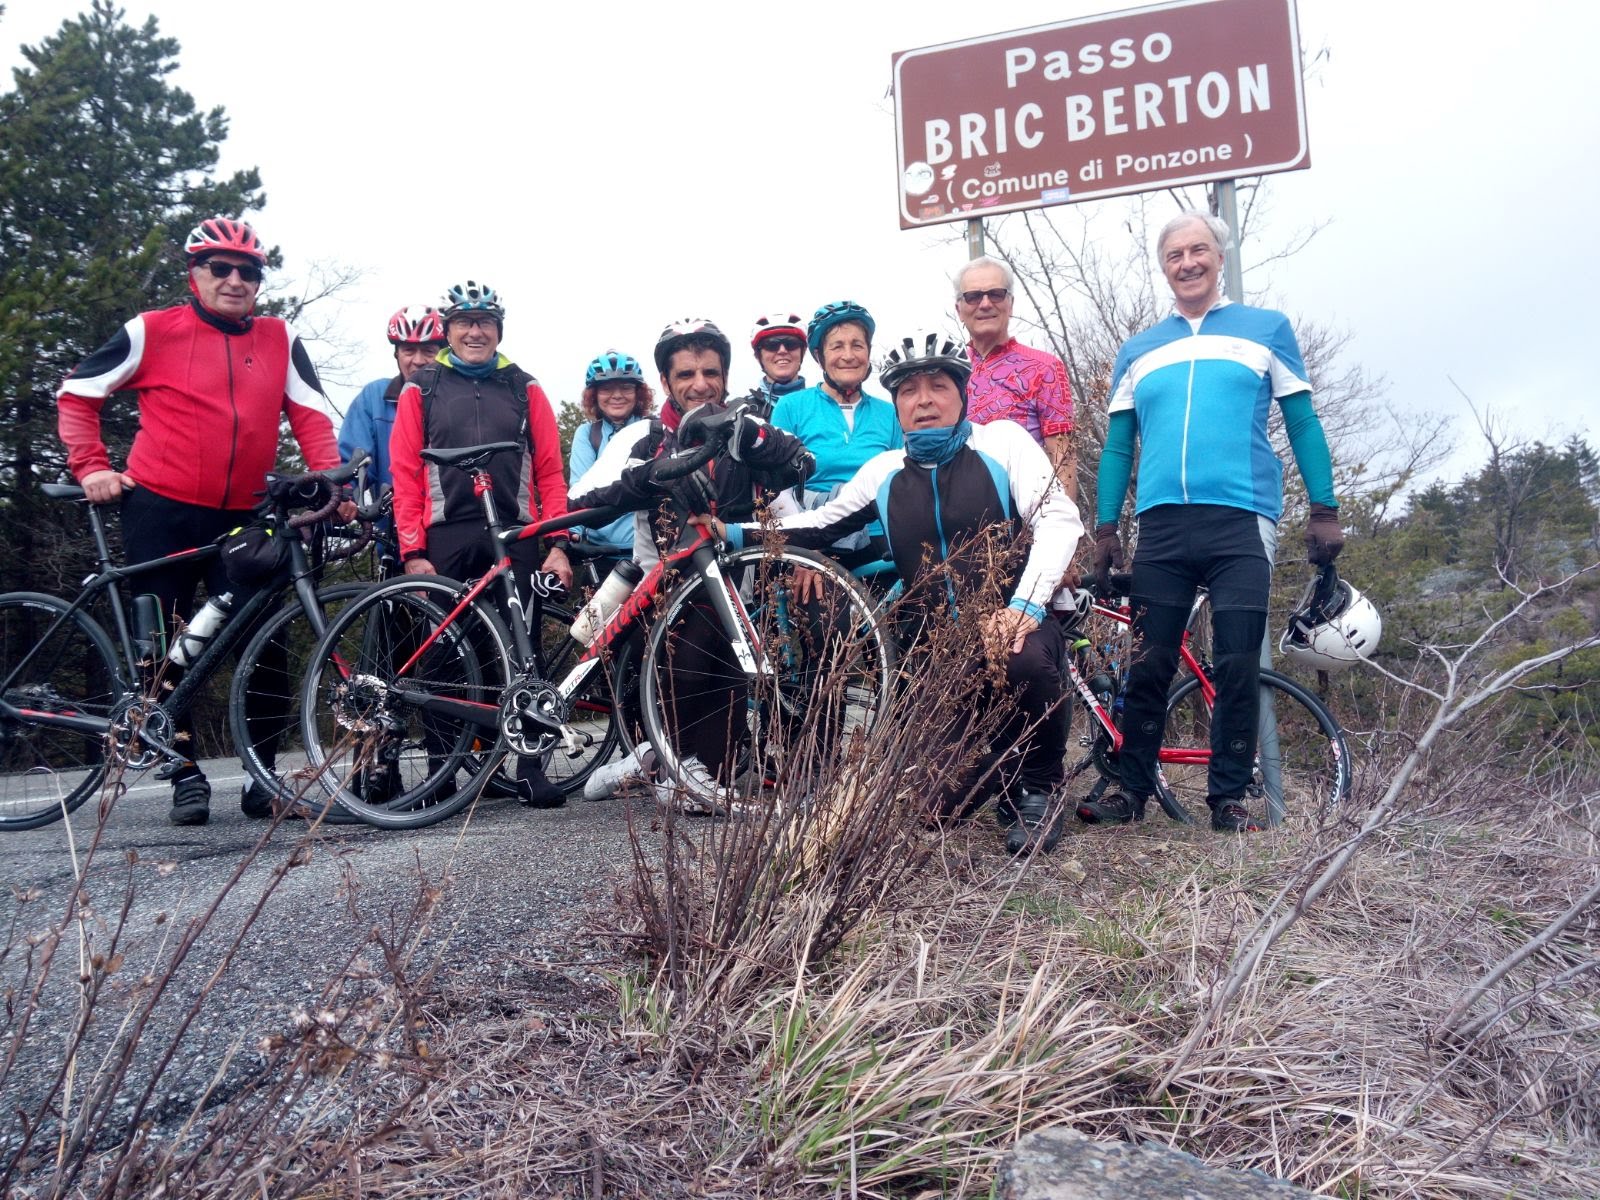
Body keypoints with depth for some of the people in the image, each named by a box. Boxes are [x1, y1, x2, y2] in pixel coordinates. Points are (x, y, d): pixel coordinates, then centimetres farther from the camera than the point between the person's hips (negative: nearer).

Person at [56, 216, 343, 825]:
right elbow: (76, 393, 10)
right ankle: (185, 776, 16)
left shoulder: (280, 340, 8)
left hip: (242, 519, 2)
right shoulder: (153, 332, 2)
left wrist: (331, 479, -9)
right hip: (161, 513, -1)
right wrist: (90, 466, -1)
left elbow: (310, 414, 6)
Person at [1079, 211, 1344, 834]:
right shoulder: (1138, 350, 17)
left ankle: (1229, 796, 8)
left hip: (1241, 522, -2)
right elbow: (1117, 446, 16)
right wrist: (1105, 530, 8)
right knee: (1149, 664, 1)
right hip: (1162, 525, 2)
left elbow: (1303, 424, 9)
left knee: (1237, 666, -2)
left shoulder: (1267, 329, 11)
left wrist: (1325, 512, 1)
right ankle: (1132, 790, 10)